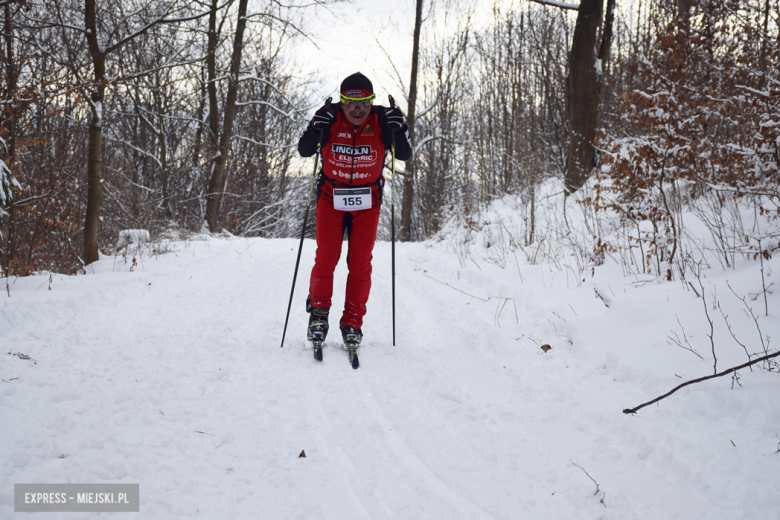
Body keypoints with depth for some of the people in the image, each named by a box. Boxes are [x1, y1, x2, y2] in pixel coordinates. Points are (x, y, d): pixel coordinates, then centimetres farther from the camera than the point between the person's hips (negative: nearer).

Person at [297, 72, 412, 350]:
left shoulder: (382, 120, -11)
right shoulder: (331, 117, -12)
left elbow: (405, 155, -9)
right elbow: (304, 151, -10)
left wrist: (399, 130, -26)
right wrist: (316, 128, -28)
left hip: (367, 202, 1)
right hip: (331, 197, 0)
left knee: (361, 263, 0)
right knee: (326, 257, -8)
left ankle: (352, 322, 10)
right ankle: (318, 312, 10)